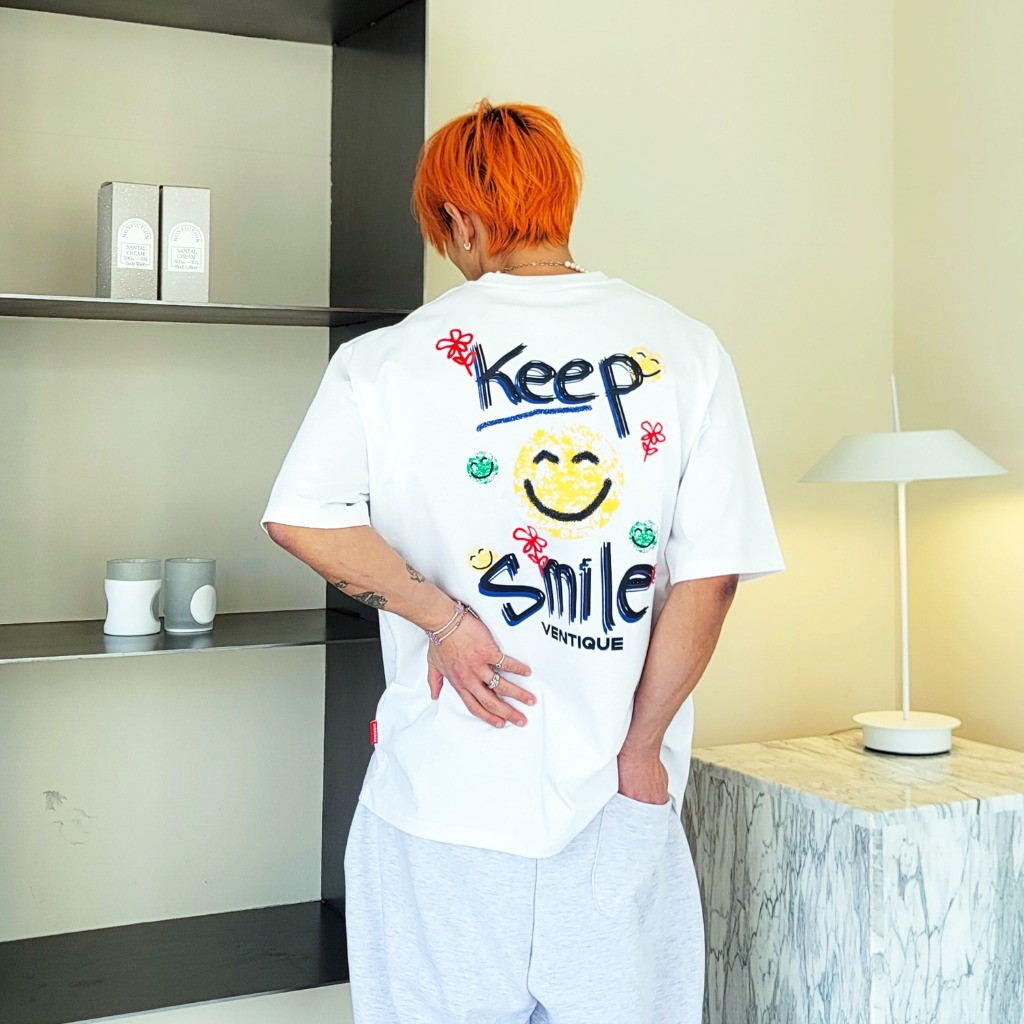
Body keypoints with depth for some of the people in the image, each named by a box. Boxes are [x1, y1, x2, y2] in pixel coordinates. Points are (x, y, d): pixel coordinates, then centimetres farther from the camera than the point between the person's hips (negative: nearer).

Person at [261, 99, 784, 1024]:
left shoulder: (394, 358, -5)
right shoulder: (684, 349, -3)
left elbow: (300, 520, -18)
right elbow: (710, 575, -7)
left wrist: (442, 615, -10)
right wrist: (640, 749, 0)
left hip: (446, 795, 0)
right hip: (618, 800, 1)